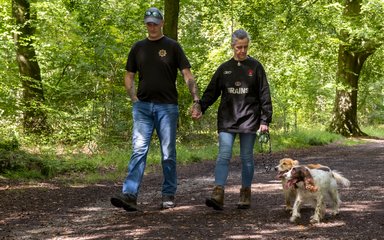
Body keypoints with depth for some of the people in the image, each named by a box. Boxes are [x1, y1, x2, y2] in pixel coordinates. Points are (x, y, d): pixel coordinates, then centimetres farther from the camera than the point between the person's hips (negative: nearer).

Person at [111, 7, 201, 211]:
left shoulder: (172, 46, 3)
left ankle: (168, 195, 15)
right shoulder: (138, 47, 12)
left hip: (167, 106, -2)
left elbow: (187, 75, 0)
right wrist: (134, 99, 3)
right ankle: (129, 195, -15)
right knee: (138, 150, -8)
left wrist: (196, 100, -12)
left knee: (168, 153, 5)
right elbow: (129, 76, 18)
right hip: (143, 106, 2)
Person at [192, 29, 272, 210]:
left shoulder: (255, 67, 2)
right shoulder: (224, 68, 8)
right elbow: (211, 92, 8)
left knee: (246, 157, 5)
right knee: (223, 156, -10)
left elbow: (264, 95, 1)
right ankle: (218, 195, -17)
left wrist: (265, 120, -5)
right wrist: (201, 109, -8)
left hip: (249, 119, -1)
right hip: (227, 119, 1)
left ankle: (245, 195, 16)